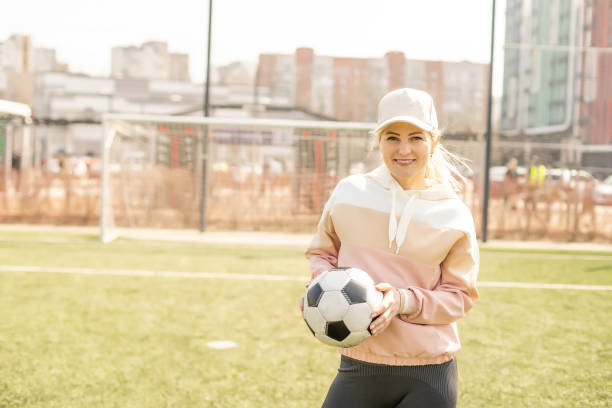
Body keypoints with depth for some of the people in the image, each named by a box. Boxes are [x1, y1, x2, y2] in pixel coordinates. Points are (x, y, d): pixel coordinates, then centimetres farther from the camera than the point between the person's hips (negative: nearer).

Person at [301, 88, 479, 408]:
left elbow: (460, 296, 1)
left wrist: (404, 301, -17)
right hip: (358, 370, 1)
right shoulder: (349, 193, 1)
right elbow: (322, 252, 15)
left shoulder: (454, 216, -3)